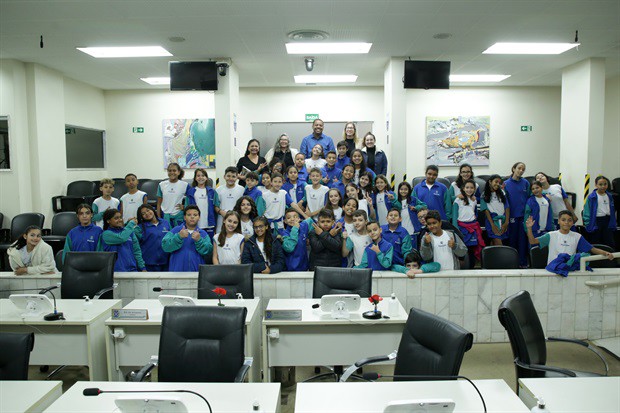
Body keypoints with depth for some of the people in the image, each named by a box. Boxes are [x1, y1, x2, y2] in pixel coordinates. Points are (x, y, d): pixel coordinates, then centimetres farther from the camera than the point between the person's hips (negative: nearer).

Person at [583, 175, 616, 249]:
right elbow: (587, 212, -9)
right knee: (596, 244, 7)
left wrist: (613, 223, 8)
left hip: (608, 221, 4)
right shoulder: (592, 197, -10)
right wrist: (588, 224, -13)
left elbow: (613, 210, 12)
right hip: (597, 221, -4)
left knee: (610, 243, 6)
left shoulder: (610, 196, 7)